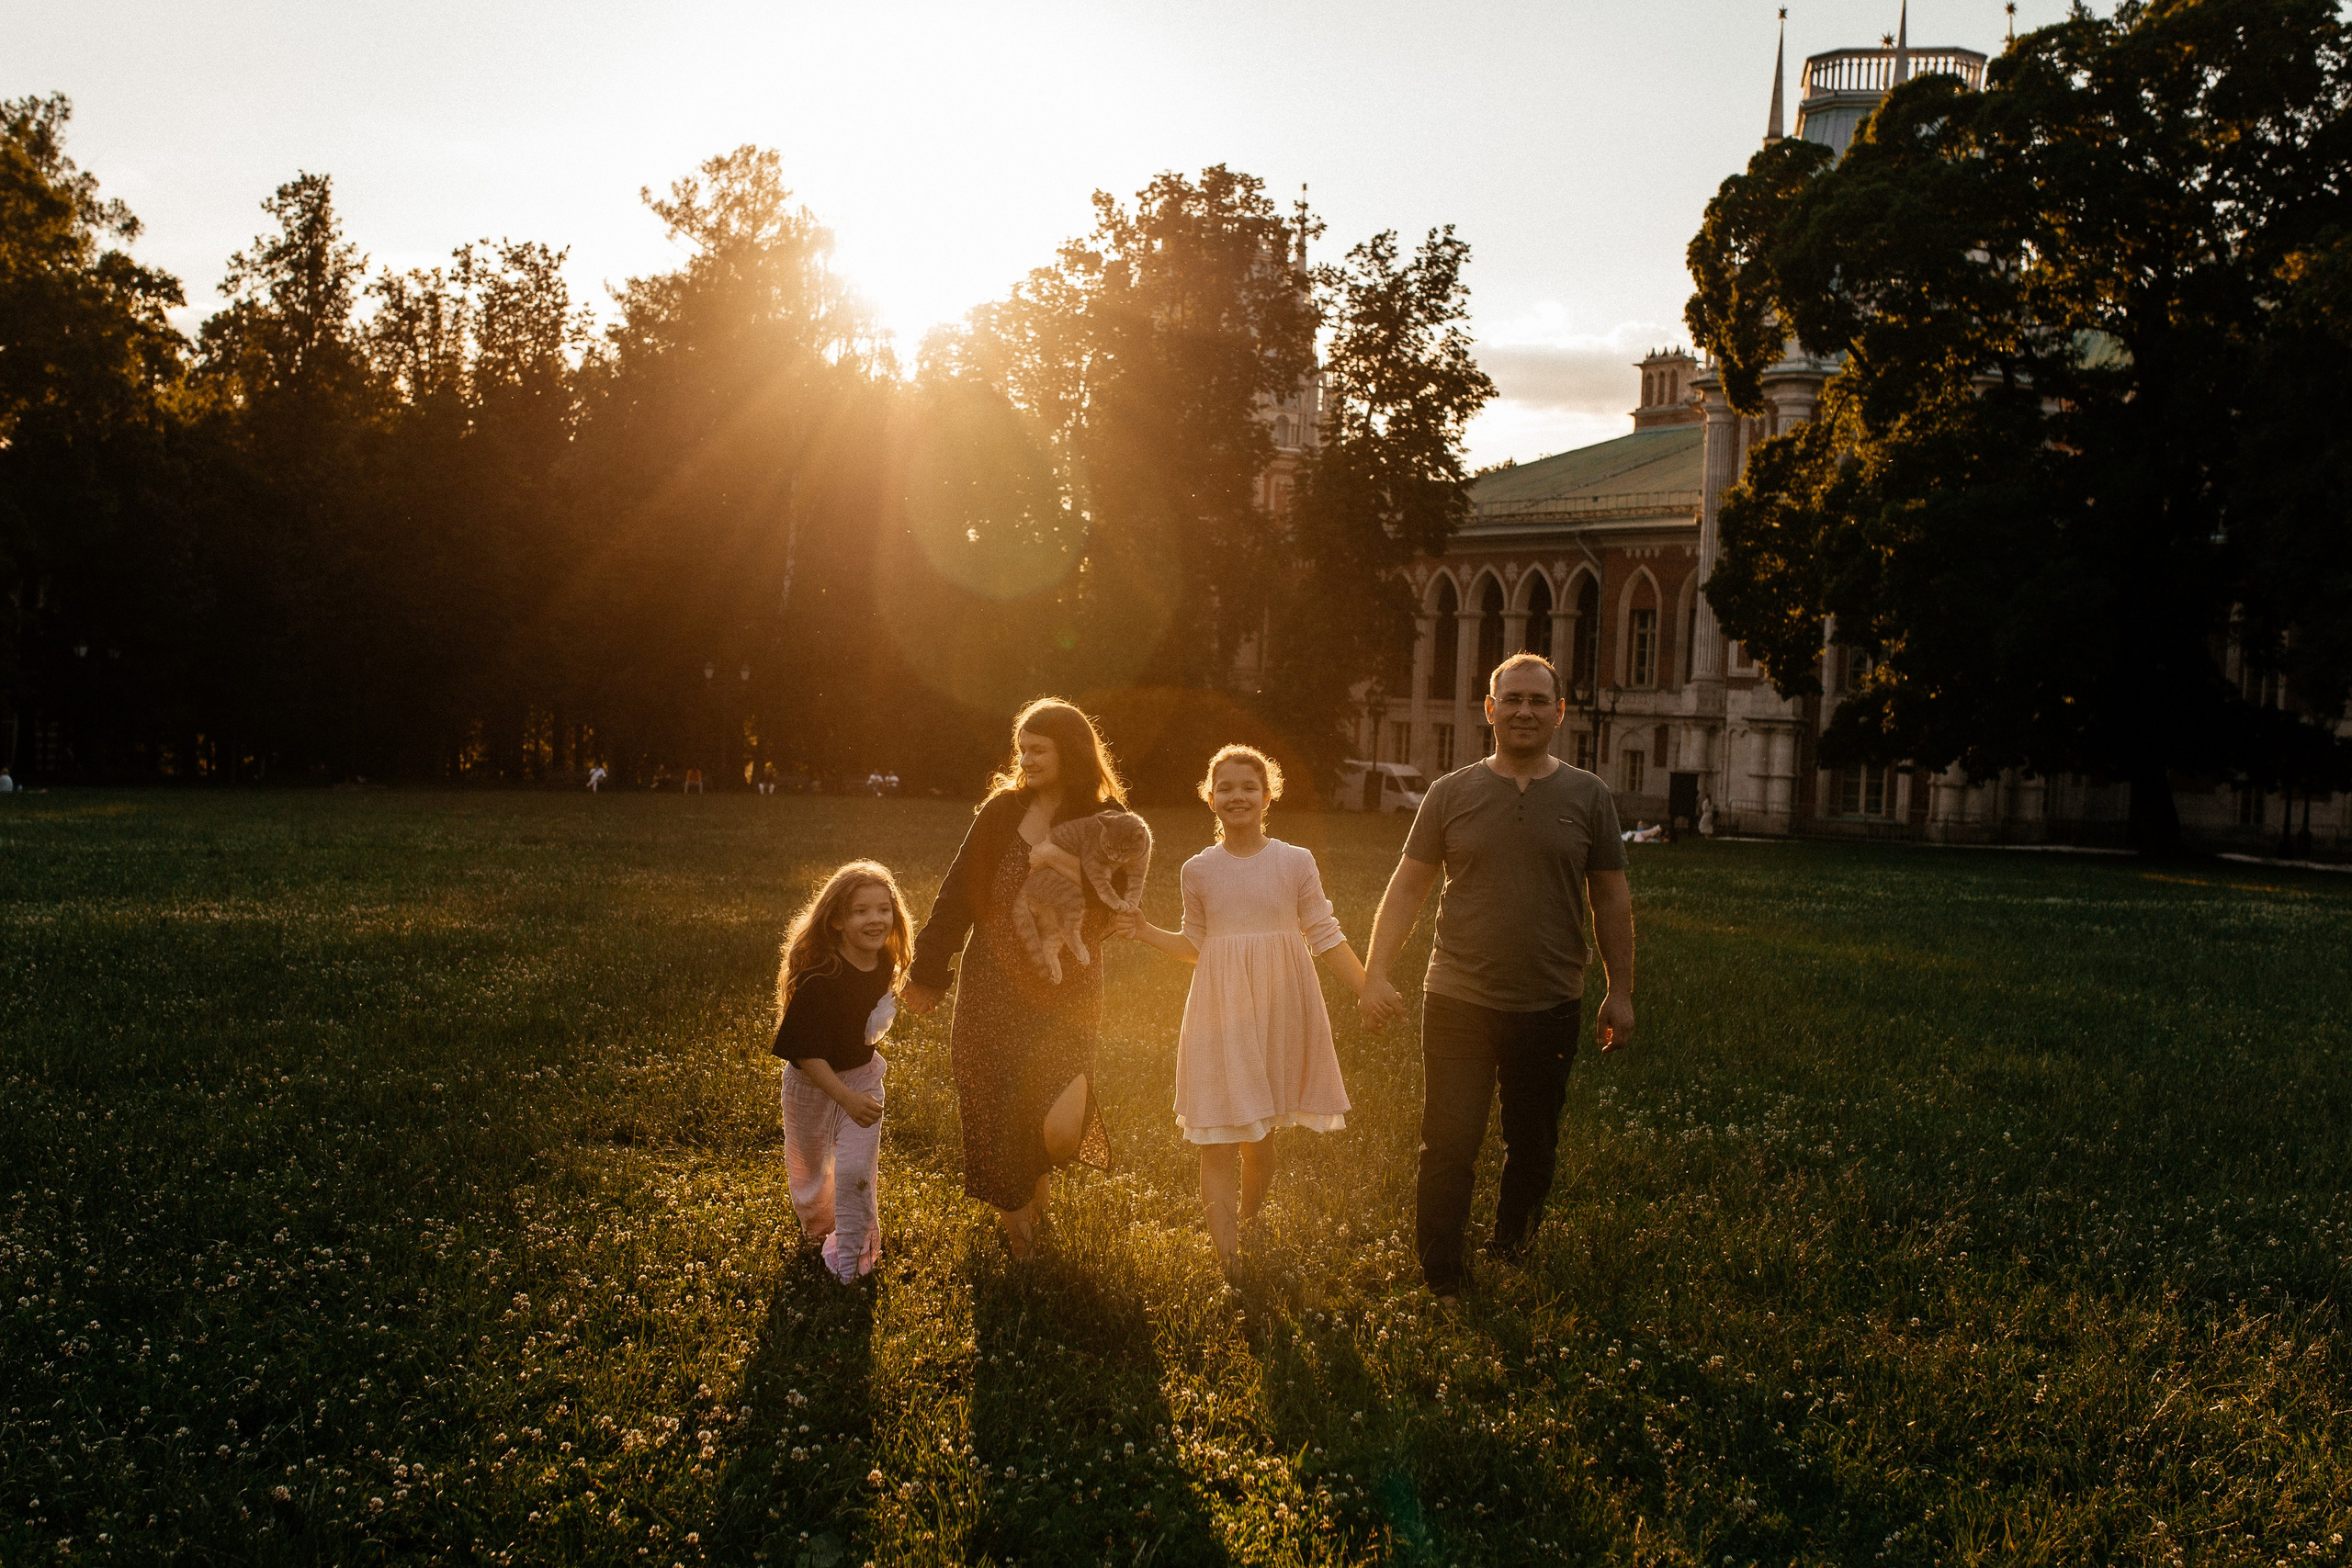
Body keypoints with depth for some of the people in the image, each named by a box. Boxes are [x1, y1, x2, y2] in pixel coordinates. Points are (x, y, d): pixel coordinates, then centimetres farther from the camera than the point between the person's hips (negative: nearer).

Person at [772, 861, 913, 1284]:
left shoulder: (885, 964, -13)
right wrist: (848, 1099, -39)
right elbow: (805, 1053, -31)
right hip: (812, 1081, -3)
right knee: (809, 1166, 20)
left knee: (856, 1169, -5)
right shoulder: (818, 977, -32)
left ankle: (851, 1255, 16)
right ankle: (815, 1224, 50)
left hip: (863, 1076, 3)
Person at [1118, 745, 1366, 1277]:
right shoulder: (1199, 870, 3)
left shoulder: (1295, 862, 0)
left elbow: (1326, 937, 4)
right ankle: (1228, 1263, -3)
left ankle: (1249, 1228, 35)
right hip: (1220, 1014, 0)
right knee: (1217, 1142, -7)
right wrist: (1148, 933, -1)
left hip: (1279, 1012, 0)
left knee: (1260, 1138, 10)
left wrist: (1369, 990, -2)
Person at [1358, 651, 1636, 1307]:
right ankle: (1441, 1285, 10)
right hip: (1457, 1003, -1)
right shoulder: (1451, 793, 1)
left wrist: (1621, 991, 6)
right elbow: (1407, 886, 4)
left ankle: (1512, 1248, 36)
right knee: (1448, 1147, 0)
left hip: (1550, 1007, 1)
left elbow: (1611, 898, 7)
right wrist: (1376, 972, -4)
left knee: (1532, 1145, 13)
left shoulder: (1587, 796, 3)